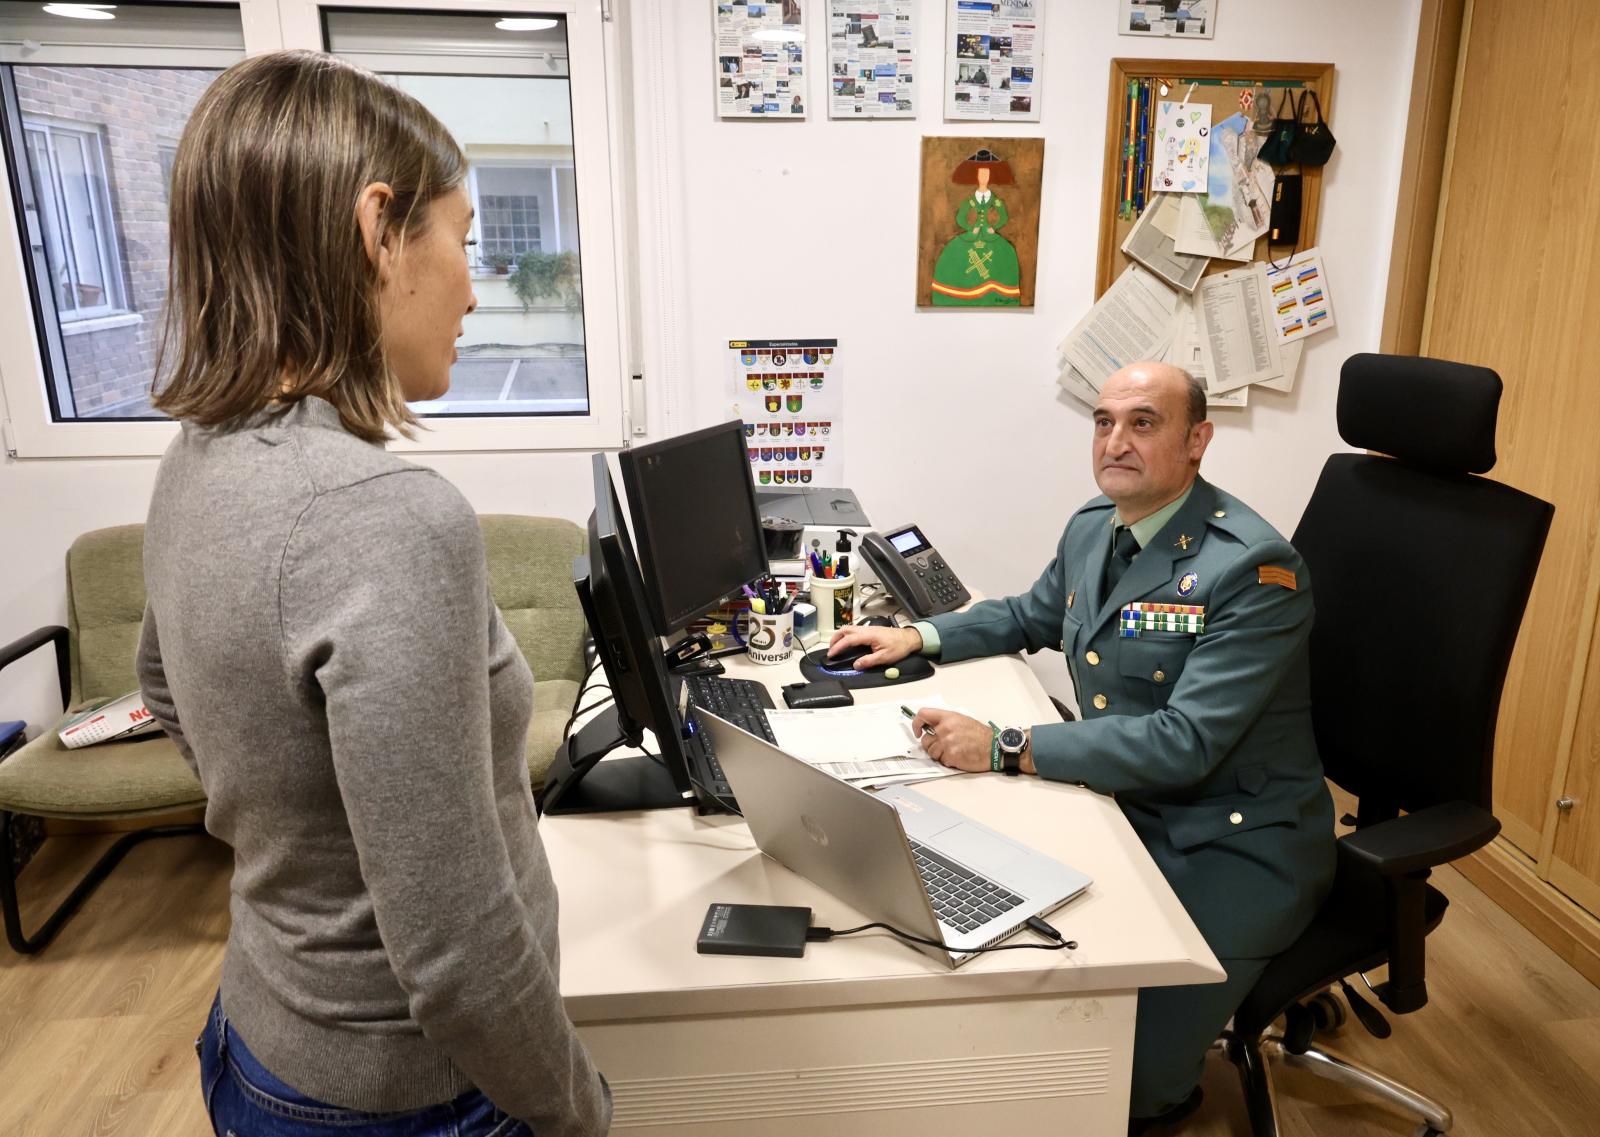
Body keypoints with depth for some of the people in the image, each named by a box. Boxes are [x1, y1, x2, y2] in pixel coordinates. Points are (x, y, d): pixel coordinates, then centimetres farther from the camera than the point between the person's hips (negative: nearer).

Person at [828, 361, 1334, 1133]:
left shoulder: (1255, 569, -23)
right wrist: (919, 636, 8)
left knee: (1125, 1075, -17)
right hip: (1123, 805, 7)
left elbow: (1183, 743, -30)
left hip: (1232, 842, -7)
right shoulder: (1092, 528, 2)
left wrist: (1005, 748, -32)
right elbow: (1030, 616, 22)